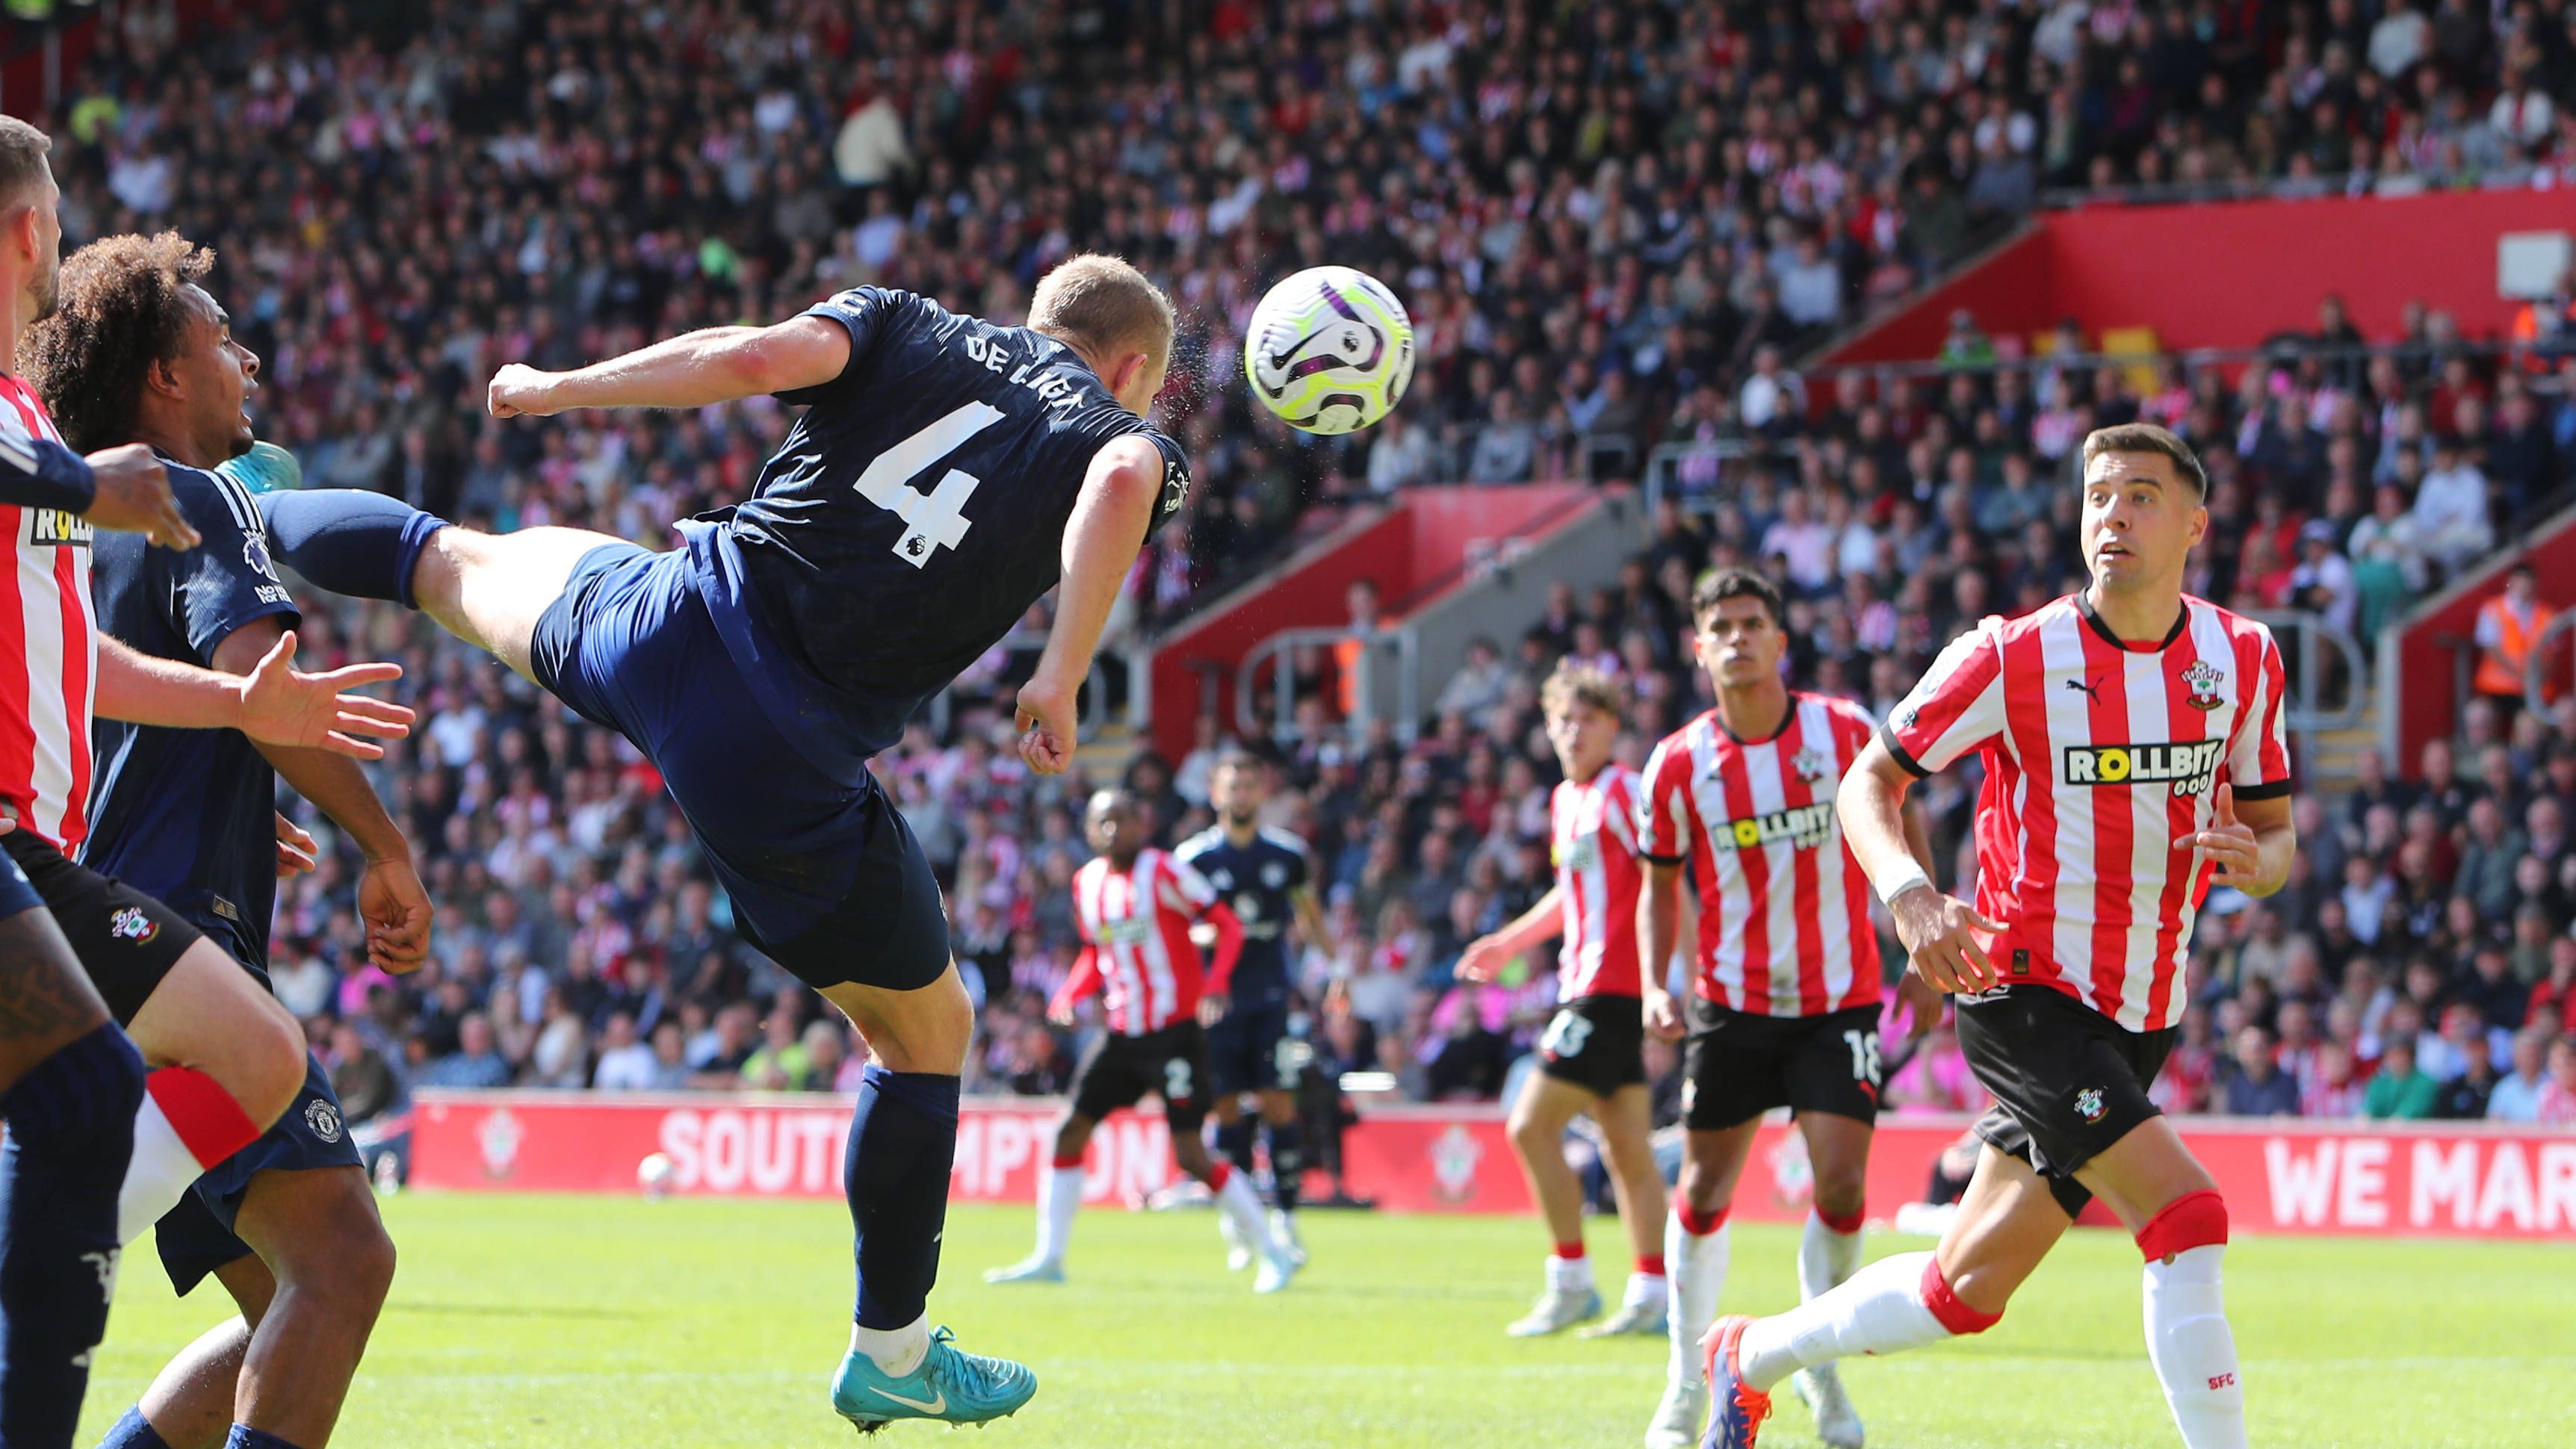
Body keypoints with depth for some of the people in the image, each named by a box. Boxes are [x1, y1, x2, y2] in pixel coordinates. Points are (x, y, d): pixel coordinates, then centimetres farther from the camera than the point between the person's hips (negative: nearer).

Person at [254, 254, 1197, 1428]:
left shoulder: (906, 325, 13)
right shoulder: (1128, 437, 7)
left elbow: (756, 356, -3)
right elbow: (1124, 482, -18)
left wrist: (557, 390, 7)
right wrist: (1061, 679, -18)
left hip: (666, 625, 3)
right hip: (788, 763, -3)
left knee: (455, 560, 35)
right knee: (928, 1034, 18)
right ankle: (890, 1353, 26)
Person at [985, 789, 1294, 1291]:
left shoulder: (1164, 872, -10)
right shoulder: (1086, 883, 10)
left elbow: (1227, 925, -10)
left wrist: (1215, 984, -25)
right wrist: (1069, 995, 5)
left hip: (1175, 1033, -7)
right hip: (1122, 1035, 7)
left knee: (1191, 1155, -11)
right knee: (1071, 1131, 2)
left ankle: (1274, 1255, 0)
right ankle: (1048, 1258, 11)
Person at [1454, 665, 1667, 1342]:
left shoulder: (1626, 791, -11)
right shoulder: (1565, 799, 16)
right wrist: (1510, 941, 33)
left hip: (1611, 989, -9)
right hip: (1588, 987, 9)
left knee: (1532, 1128, -9)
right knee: (1626, 1147, 8)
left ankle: (1571, 1285, -3)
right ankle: (1651, 1296, 9)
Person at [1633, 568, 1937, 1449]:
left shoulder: (1844, 731, -6)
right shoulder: (1678, 765, -4)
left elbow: (1899, 829, 6)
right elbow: (1661, 886, 8)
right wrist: (1656, 987, -5)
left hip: (1839, 1000, -1)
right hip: (1731, 1004, 1)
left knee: (1841, 1183, -11)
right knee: (1705, 1188, 2)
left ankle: (1821, 1367, 10)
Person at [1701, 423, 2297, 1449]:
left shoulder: (2244, 660, 1)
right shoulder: (2014, 657, -12)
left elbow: (2275, 833, 10)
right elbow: (1868, 784, -3)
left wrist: (2254, 859, -15)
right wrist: (1910, 897, -23)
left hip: (2142, 1018, 5)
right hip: (2025, 995, -5)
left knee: (1964, 1293, 11)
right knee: (2187, 1219, -24)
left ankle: (1753, 1356, 35)